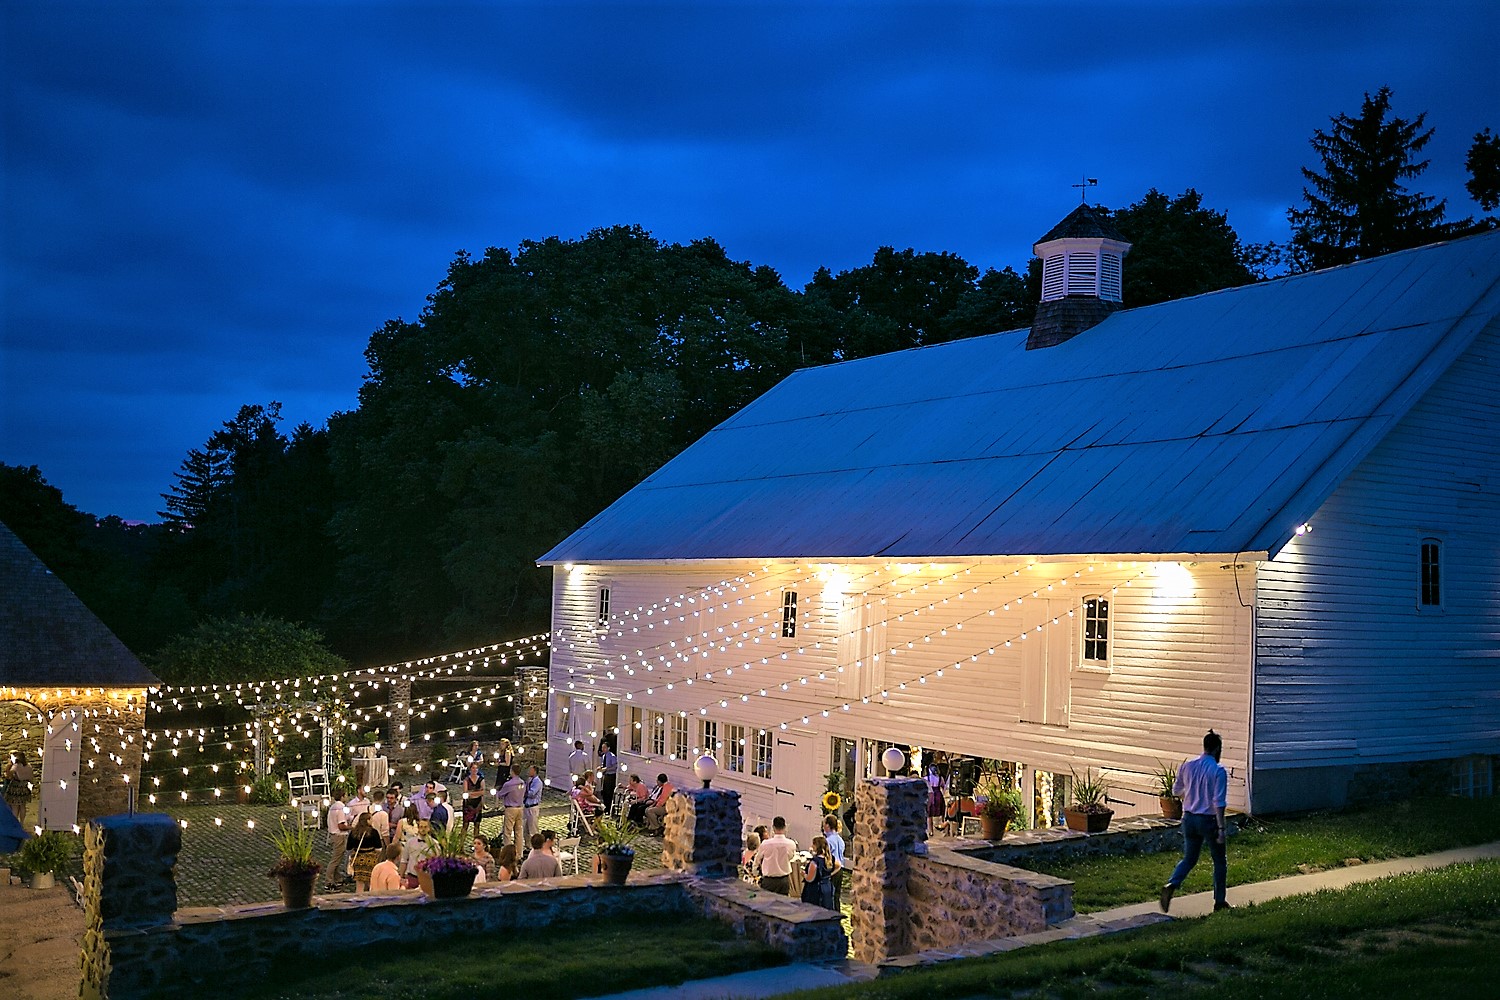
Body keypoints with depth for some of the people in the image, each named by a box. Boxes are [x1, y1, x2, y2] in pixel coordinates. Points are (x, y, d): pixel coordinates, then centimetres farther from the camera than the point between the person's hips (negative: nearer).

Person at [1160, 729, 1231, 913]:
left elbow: (1176, 791, 13)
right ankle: (1219, 901, 20)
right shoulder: (1218, 771, -15)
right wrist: (1221, 828, -17)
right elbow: (1219, 802, -19)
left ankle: (1171, 886, -10)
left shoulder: (1187, 765, 1)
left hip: (1189, 818, 5)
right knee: (1220, 861, 14)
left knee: (1188, 858, 14)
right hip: (1208, 820, -5)